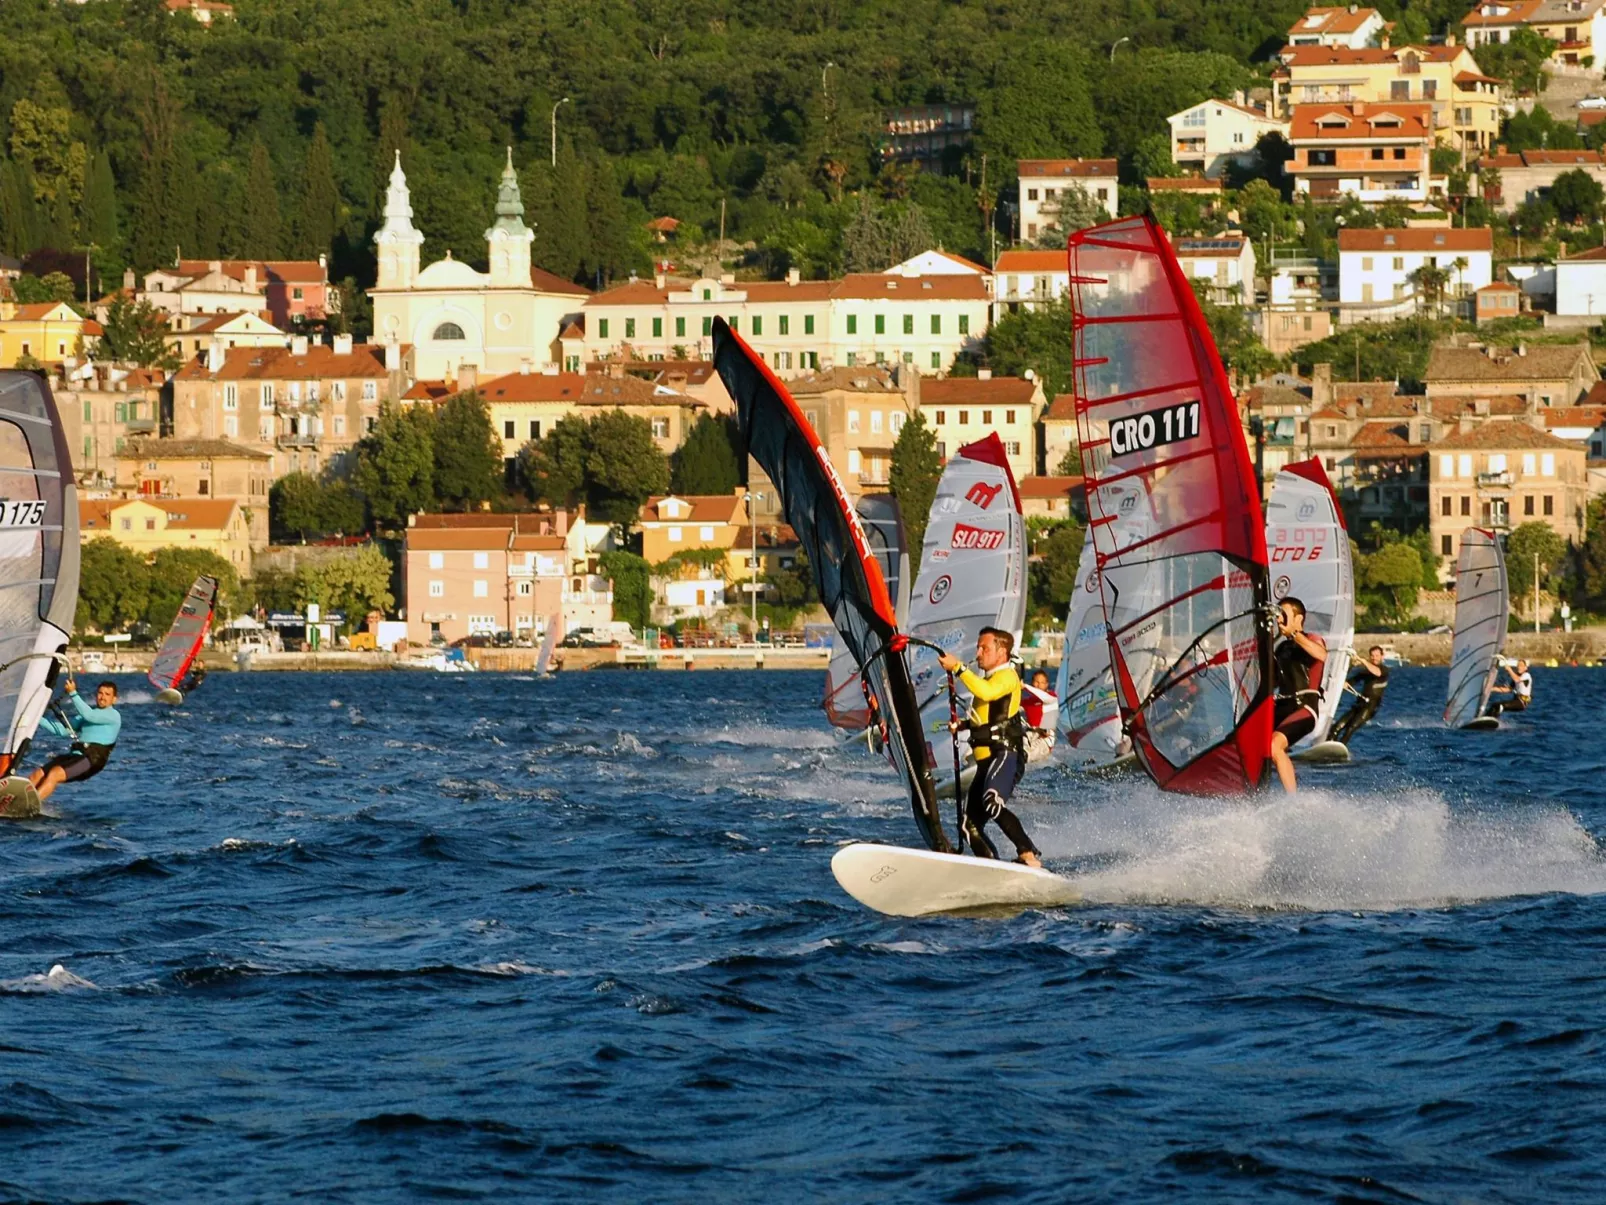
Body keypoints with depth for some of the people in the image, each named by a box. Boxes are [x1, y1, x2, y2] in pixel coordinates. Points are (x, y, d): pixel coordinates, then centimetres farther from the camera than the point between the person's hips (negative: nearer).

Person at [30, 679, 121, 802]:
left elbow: (89, 715, -17)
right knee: (37, 775, -11)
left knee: (54, 774, -29)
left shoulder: (113, 715, 2)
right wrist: (36, 718, 9)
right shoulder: (87, 714, 26)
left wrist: (73, 693, -18)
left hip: (92, 759, -8)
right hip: (74, 754, 8)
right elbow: (61, 730, 19)